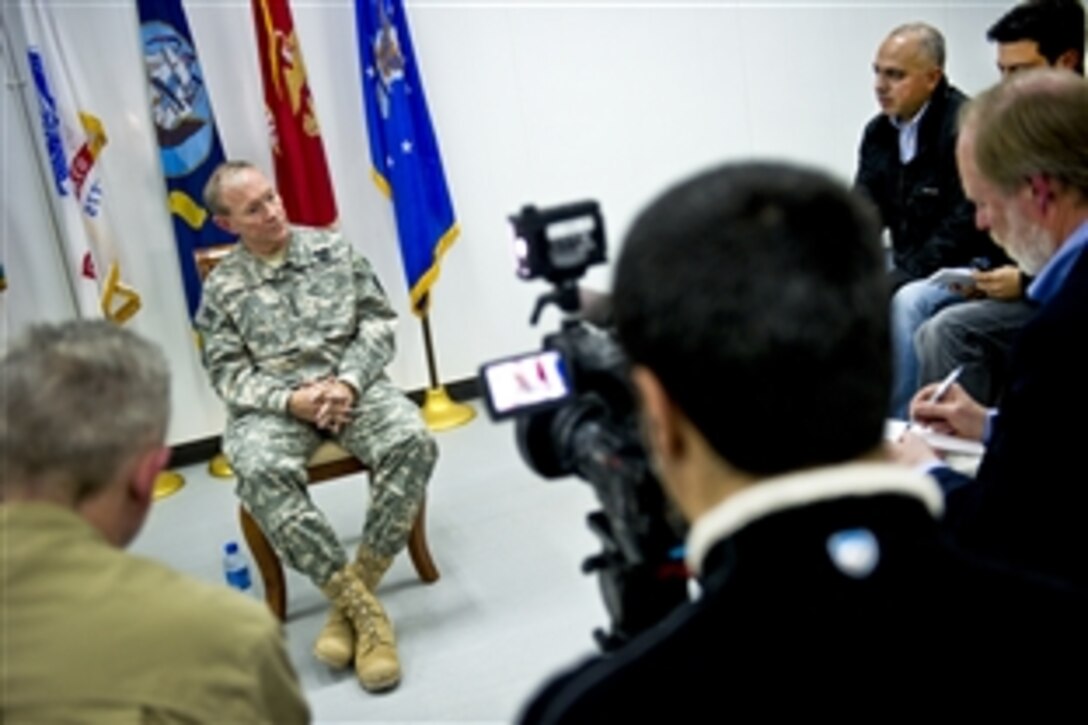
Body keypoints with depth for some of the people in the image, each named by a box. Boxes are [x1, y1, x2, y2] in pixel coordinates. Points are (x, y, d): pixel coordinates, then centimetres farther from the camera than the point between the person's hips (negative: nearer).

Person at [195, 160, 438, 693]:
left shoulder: (332, 248, 9)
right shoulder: (222, 288, 5)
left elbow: (378, 321, 6)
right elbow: (228, 373, 0)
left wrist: (349, 381, -12)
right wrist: (289, 400, -18)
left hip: (351, 384, 1)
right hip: (273, 402, -1)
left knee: (413, 442, -29)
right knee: (261, 473, -35)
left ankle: (349, 598, -20)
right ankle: (364, 607, -26)